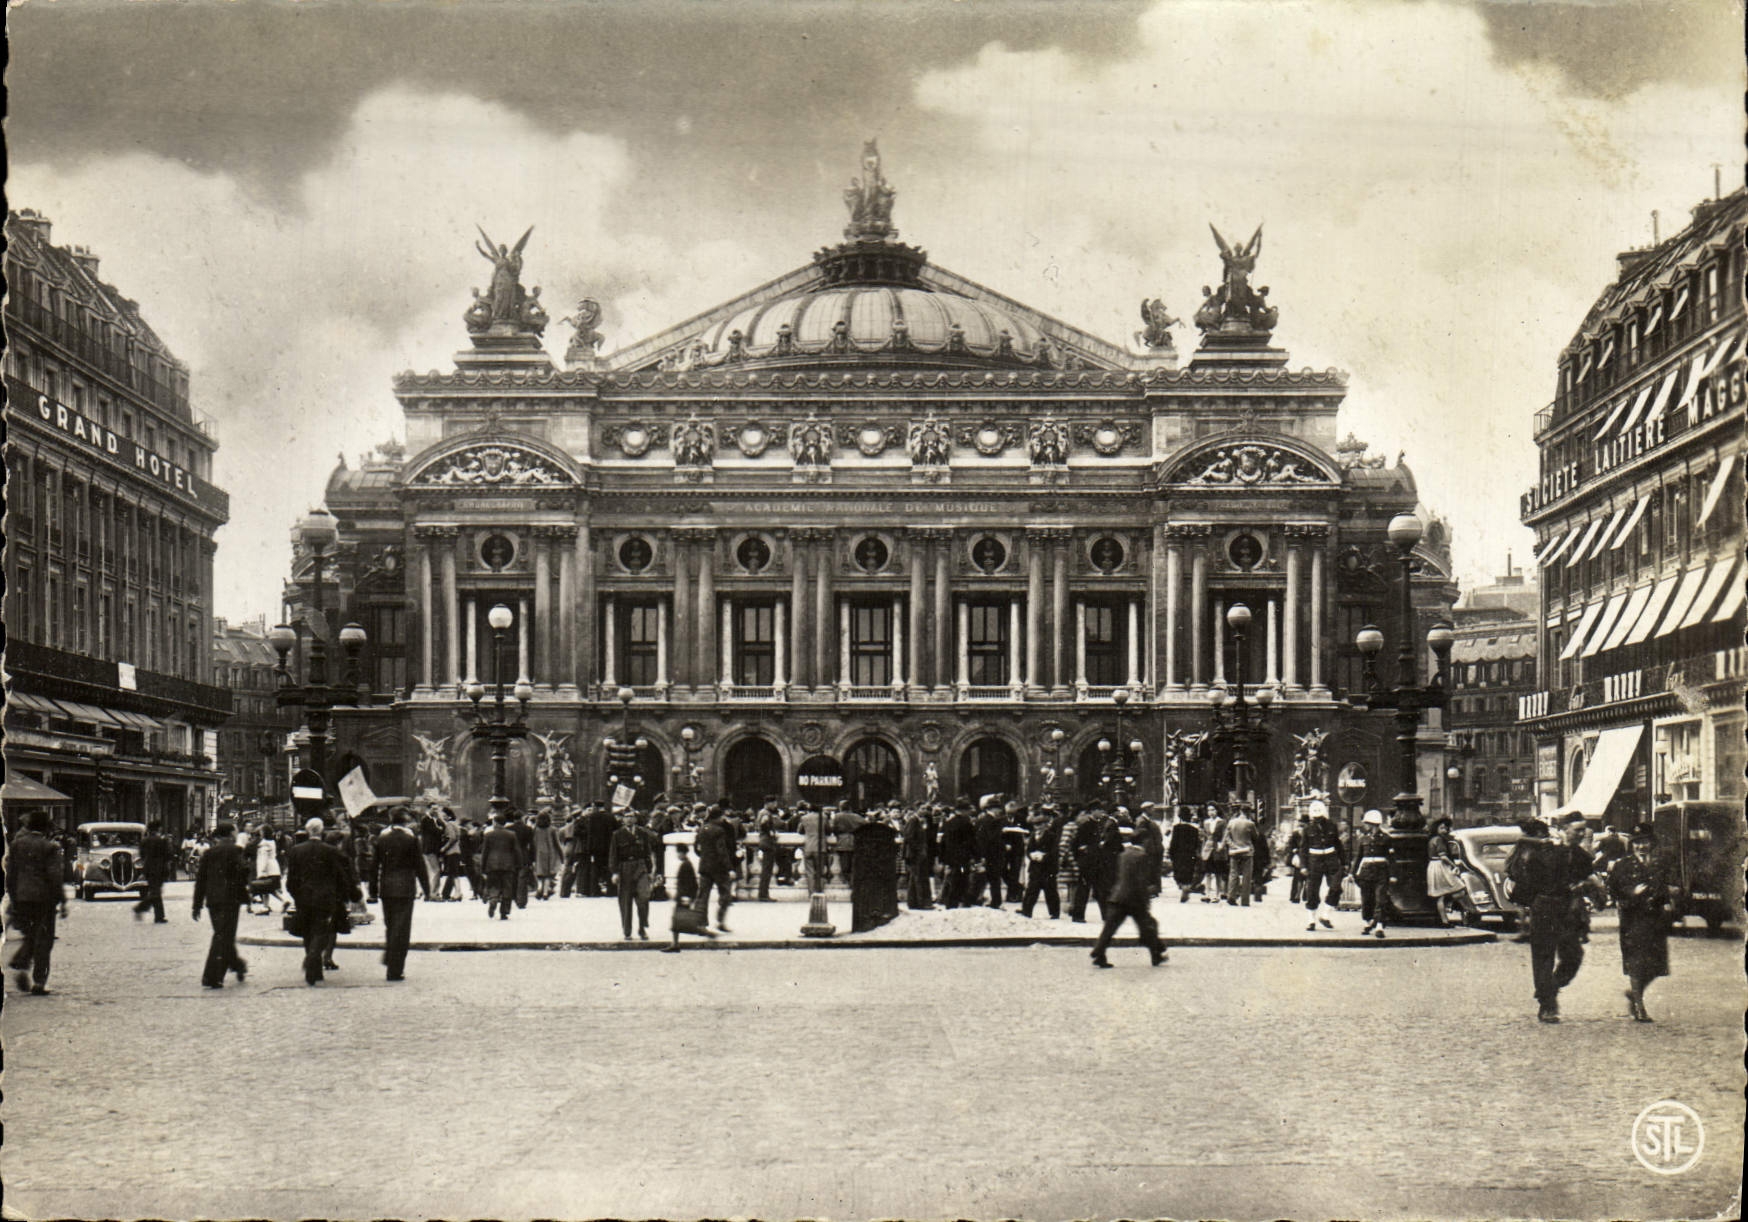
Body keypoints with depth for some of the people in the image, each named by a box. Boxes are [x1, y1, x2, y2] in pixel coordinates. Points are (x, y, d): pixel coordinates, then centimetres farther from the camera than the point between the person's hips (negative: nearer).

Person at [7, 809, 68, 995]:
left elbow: (10, 873, 8)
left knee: (30, 936, 20)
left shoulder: (16, 844, 5)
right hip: (44, 897, -4)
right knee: (43, 939, 3)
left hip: (21, 896, 5)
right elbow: (55, 876, -12)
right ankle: (39, 981, 3)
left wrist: (12, 897, 15)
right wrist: (62, 901, -7)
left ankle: (20, 965, -3)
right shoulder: (50, 847, -9)